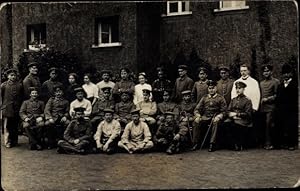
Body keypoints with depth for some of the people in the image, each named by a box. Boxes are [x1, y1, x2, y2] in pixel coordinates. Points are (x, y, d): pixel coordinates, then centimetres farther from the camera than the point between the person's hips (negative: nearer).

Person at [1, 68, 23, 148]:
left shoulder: (19, 85, 8)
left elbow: (22, 97, 12)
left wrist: (20, 106, 8)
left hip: (16, 110, 2)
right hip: (7, 110, -2)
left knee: (15, 126, 8)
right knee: (7, 126, 0)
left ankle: (14, 141, 18)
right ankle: (8, 142, 6)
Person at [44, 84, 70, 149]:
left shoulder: (65, 101, 20)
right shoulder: (51, 99, 16)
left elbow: (67, 111, 15)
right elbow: (47, 110, 4)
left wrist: (65, 116, -8)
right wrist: (49, 118, -13)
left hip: (61, 118, 1)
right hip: (52, 117, -1)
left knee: (68, 123, -31)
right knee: (47, 124, -33)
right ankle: (51, 143, -18)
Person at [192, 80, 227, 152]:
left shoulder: (220, 98, 8)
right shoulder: (204, 98, 16)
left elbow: (224, 111, 2)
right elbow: (197, 109, 12)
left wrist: (218, 117, -18)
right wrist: (198, 116, -10)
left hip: (215, 118, -2)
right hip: (205, 118, 3)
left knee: (215, 123, -37)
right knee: (196, 122, -26)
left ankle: (212, 144, -36)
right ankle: (196, 143, -22)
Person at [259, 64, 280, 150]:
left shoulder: (275, 81, 2)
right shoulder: (261, 83, 20)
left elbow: (277, 95, -3)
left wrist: (268, 99, -10)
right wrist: (261, 100, 9)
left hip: (270, 107, -6)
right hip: (262, 107, 6)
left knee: (269, 124, -12)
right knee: (266, 125, 6)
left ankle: (268, 143, -8)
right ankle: (267, 142, 11)